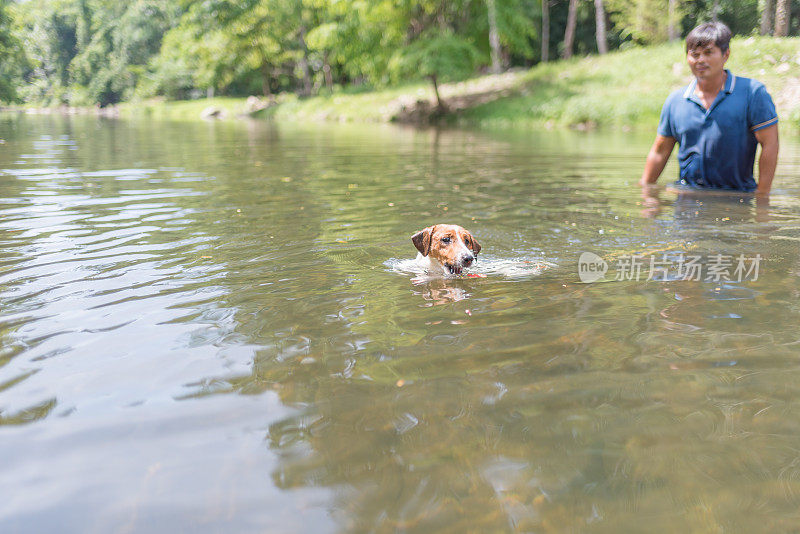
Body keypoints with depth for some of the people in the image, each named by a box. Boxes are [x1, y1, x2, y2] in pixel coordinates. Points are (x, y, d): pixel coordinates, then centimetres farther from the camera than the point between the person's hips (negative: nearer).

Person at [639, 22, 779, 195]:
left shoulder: (752, 92, -2)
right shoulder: (675, 100, 8)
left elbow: (769, 145, -4)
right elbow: (659, 153, 14)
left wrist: (762, 194, -9)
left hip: (736, 197, -2)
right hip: (687, 197, 2)